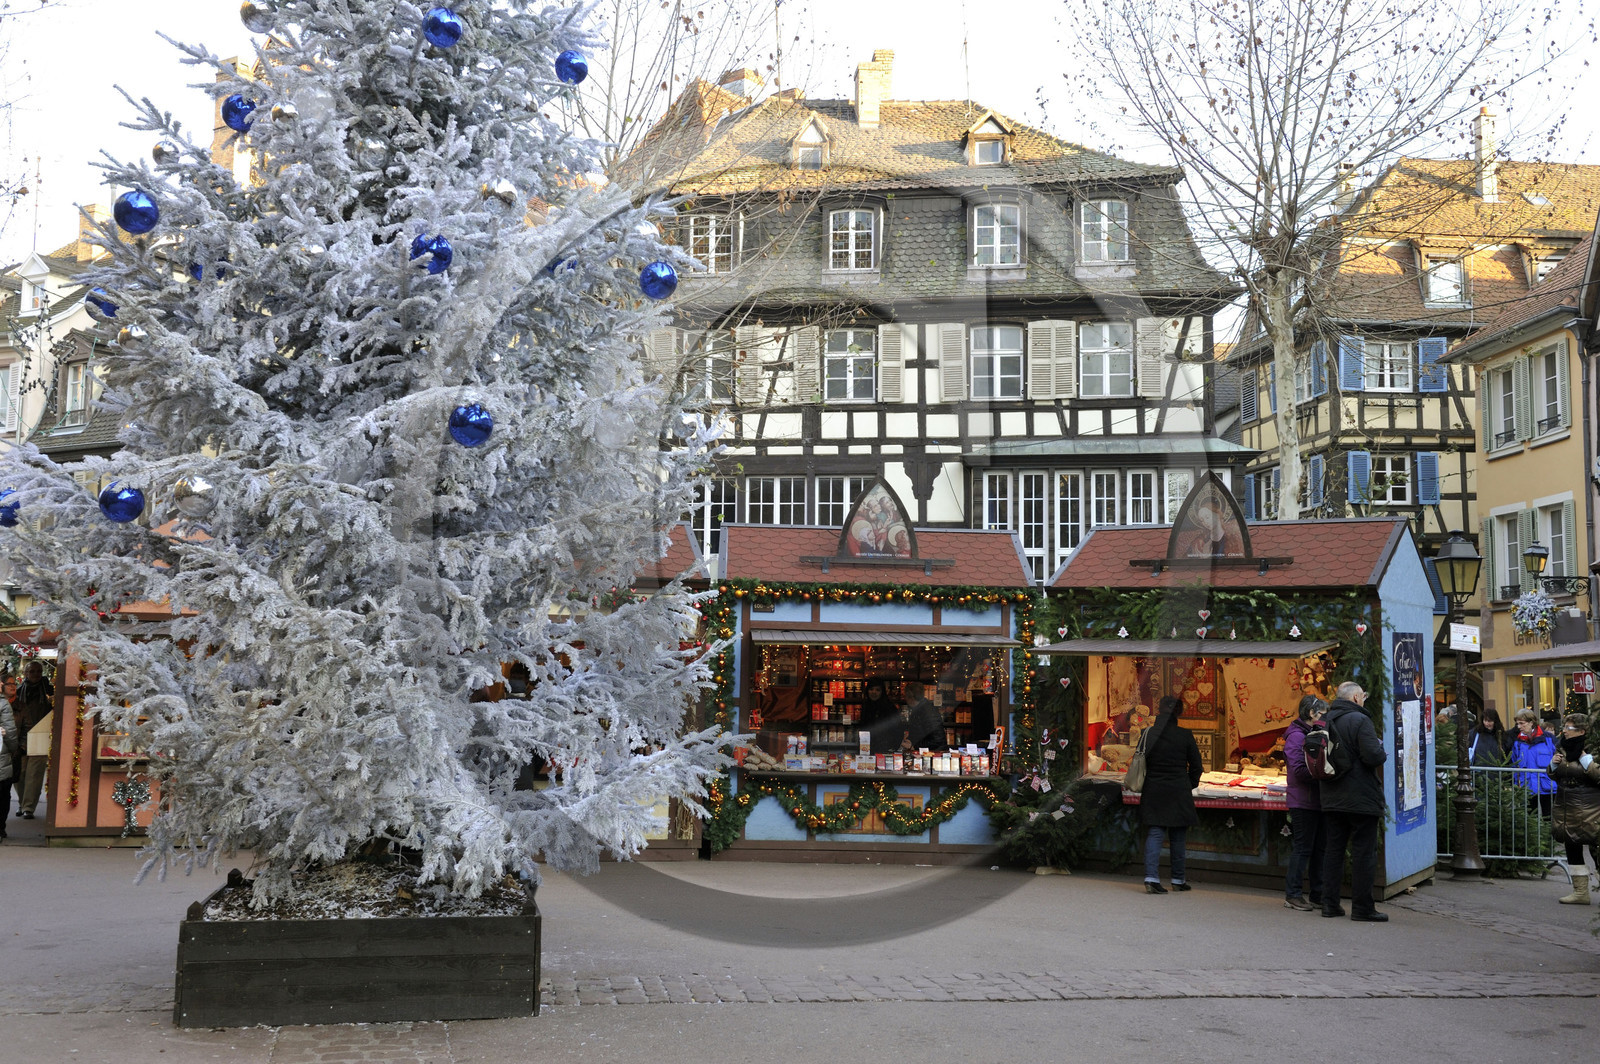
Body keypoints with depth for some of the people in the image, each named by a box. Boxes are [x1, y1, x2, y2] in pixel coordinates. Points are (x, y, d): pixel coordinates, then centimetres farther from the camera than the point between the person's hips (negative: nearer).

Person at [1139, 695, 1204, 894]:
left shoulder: (1148, 734, -3)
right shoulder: (1185, 735, -7)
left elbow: (1141, 763, 4)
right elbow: (1196, 766, 0)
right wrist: (1190, 785, 15)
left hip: (1153, 792, 1)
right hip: (1179, 793, -1)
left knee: (1154, 835, 3)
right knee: (1178, 838, 11)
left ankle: (1151, 878, -10)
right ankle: (1178, 880, 19)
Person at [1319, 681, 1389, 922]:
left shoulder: (1324, 721, 9)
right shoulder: (1360, 721, -13)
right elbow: (1373, 756, -20)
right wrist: (1383, 753, 0)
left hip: (1331, 799, 7)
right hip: (1361, 799, -7)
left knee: (1332, 849, 11)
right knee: (1364, 852, -1)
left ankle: (1330, 903, 13)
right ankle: (1362, 908, 1)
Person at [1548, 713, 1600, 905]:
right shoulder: (1563, 749, 10)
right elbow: (1553, 776, 19)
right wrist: (1553, 764, 0)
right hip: (1566, 808, 7)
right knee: (1572, 848, 10)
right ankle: (1580, 891, 17)